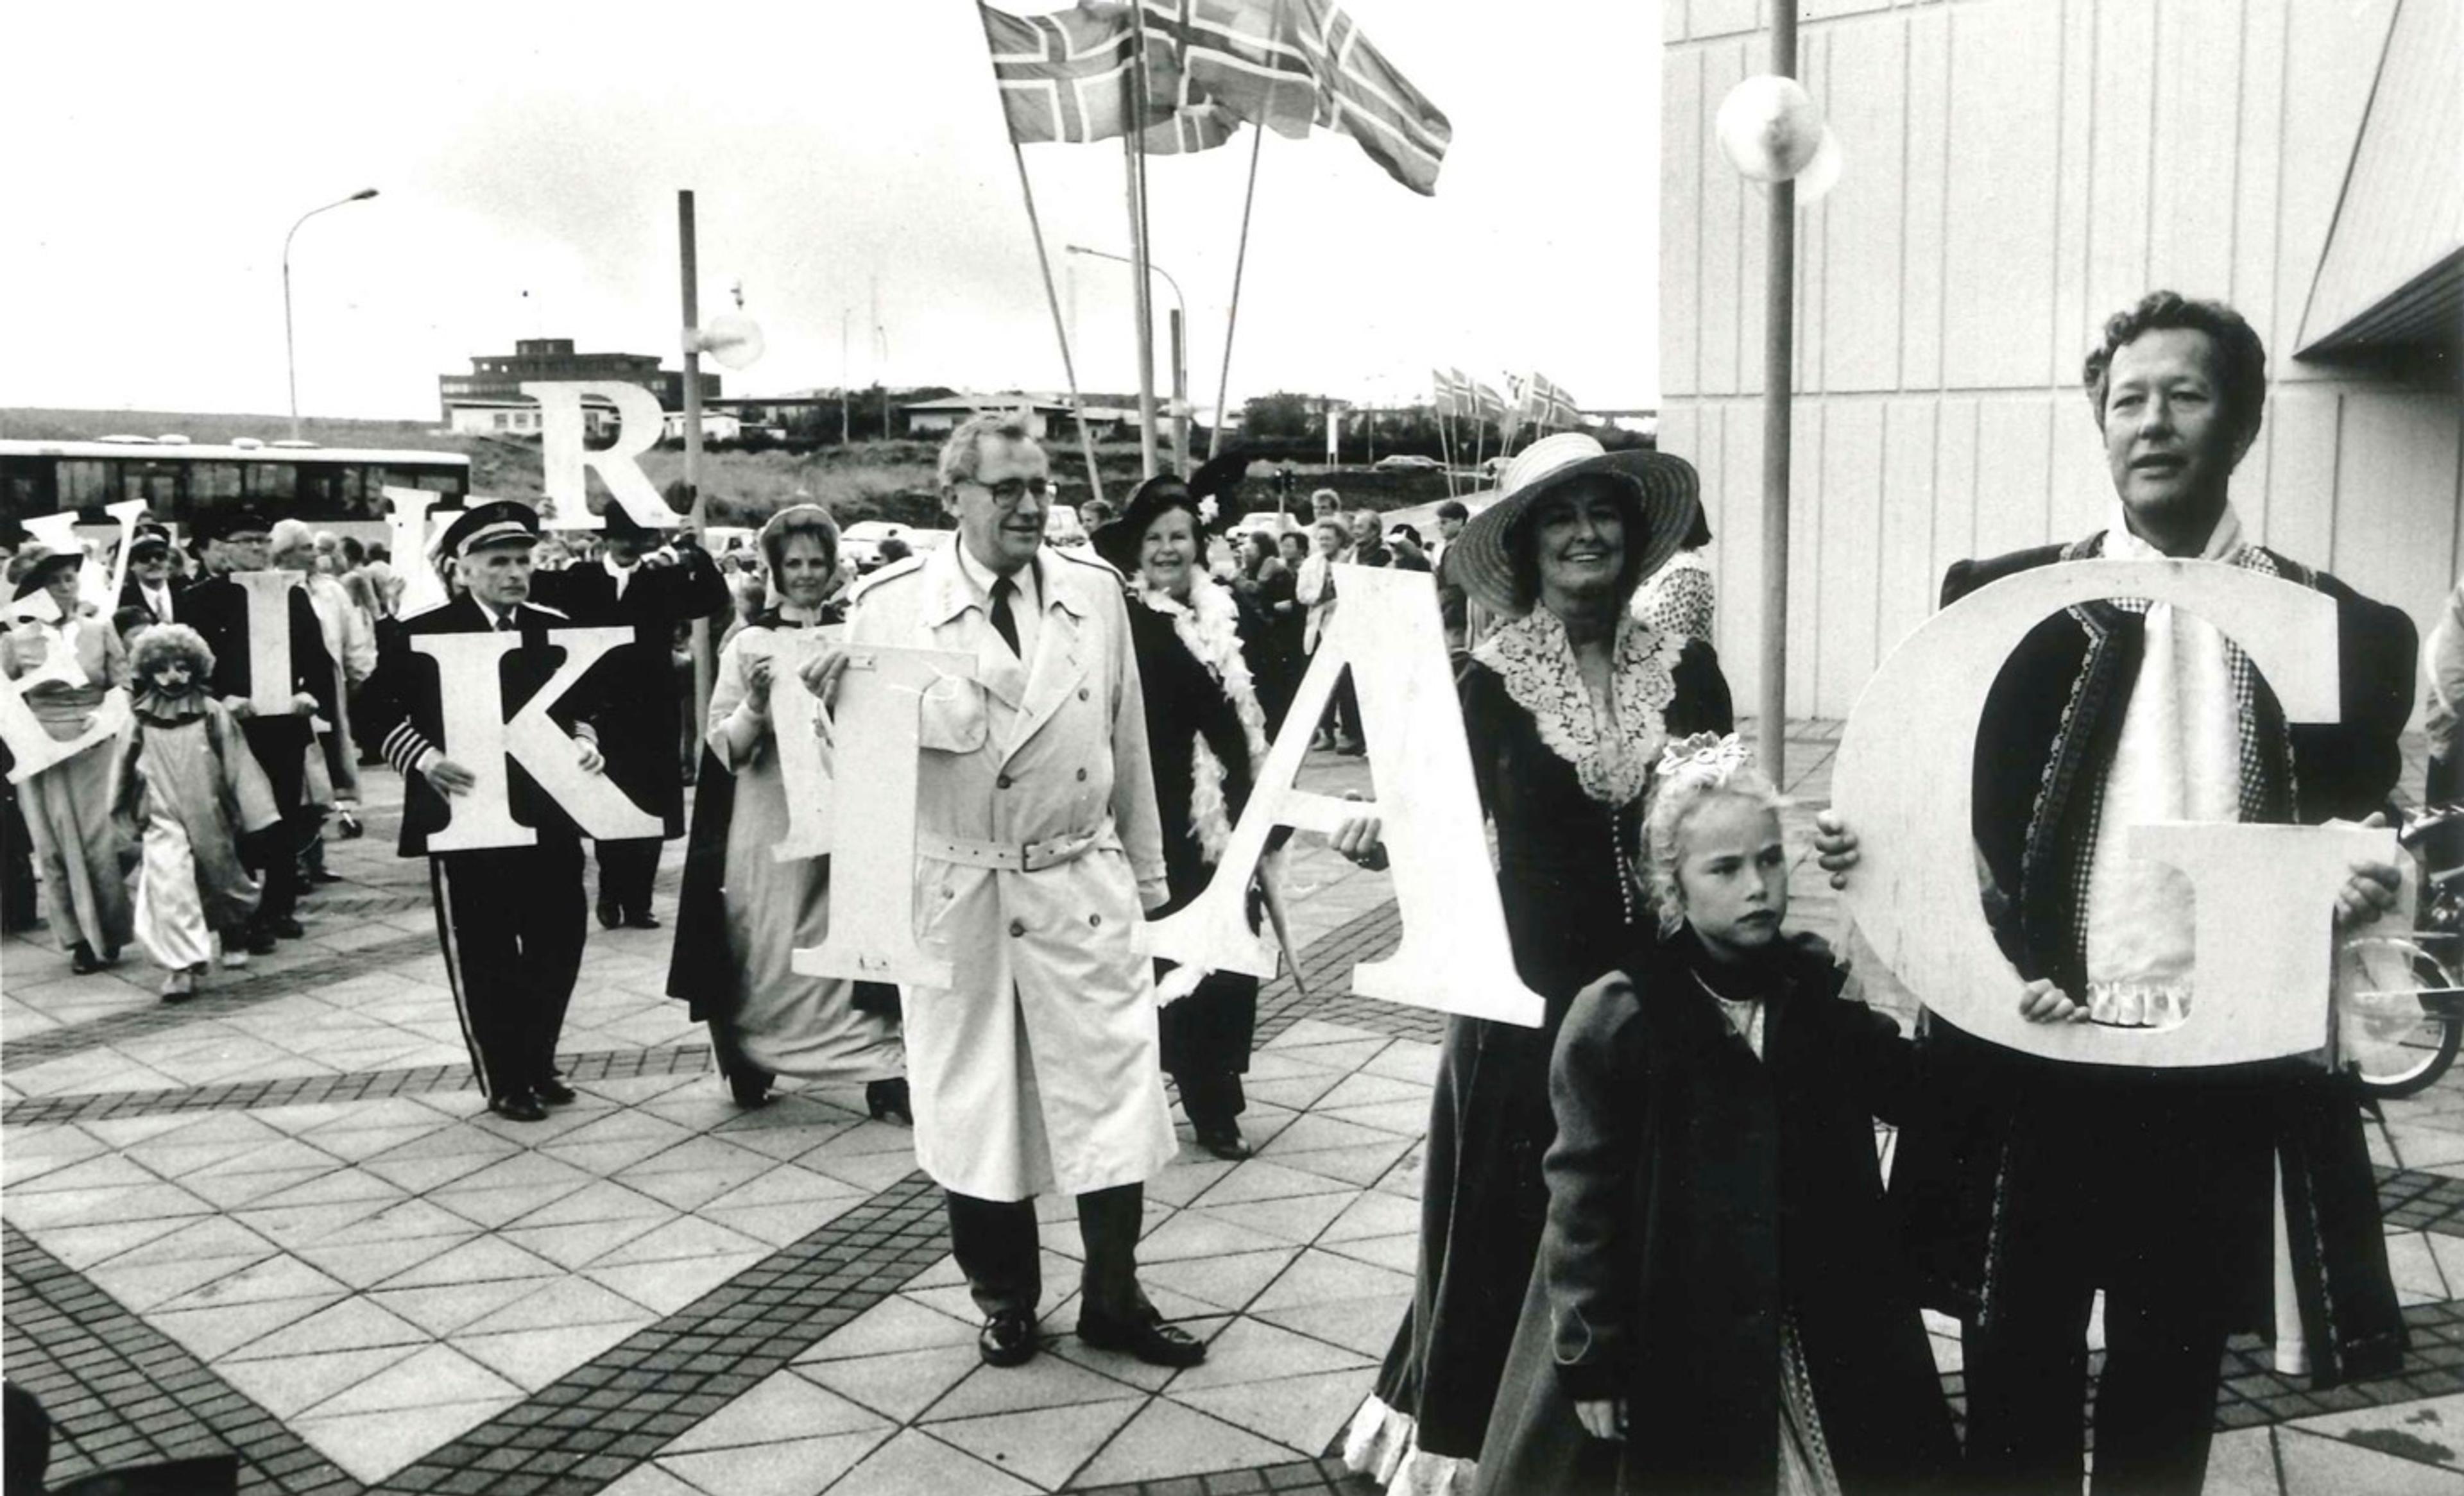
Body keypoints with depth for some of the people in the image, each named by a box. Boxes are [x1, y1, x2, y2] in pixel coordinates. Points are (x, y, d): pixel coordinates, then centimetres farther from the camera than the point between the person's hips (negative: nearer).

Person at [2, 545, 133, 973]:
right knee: (54, 848, 3)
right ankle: (78, 939, 12)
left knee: (99, 842, -3)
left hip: (94, 749, -1)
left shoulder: (100, 630, 4)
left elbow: (124, 685, 2)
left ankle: (109, 934, 11)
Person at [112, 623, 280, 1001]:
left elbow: (239, 767, -1)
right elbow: (126, 773, 10)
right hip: (163, 819, 0)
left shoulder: (213, 714, -3)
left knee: (221, 879, 16)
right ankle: (182, 965, -17)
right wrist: (125, 816, 15)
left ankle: (232, 934, 44)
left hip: (210, 817, 1)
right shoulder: (140, 722, -1)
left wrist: (255, 816, -3)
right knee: (168, 883, -17)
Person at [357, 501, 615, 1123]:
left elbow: (583, 705, 16)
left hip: (550, 811, 4)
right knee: (483, 953, 5)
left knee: (559, 940, 9)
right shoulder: (421, 635, -3)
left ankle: (538, 1063, 29)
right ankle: (503, 1081, 18)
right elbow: (381, 712, -3)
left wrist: (586, 741, -3)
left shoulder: (557, 629, 8)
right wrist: (425, 758, -18)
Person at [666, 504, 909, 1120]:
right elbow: (723, 748, -1)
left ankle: (884, 1072, 2)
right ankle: (750, 1060, 25)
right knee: (768, 950, 6)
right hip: (768, 820, -1)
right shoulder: (750, 642, 2)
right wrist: (755, 705, -19)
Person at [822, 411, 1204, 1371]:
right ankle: (1004, 1299, 30)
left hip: (1084, 884, 2)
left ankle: (1114, 1299, 24)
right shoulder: (891, 605, -5)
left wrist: (1147, 872, 13)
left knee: (1110, 1087, 6)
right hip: (957, 888, -2)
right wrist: (837, 702, -24)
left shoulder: (1096, 591, 3)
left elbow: (1127, 741, 9)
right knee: (973, 1097, 10)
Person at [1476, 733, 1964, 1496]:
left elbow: (1916, 1086, 12)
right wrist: (1592, 1360, -12)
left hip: (1824, 1331, 5)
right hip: (1674, 1345, -4)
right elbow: (1584, 1204, -13)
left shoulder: (1819, 988, -1)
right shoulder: (1613, 1019, -16)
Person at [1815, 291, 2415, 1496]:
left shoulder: (2346, 629, 4)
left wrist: (2370, 887, -14)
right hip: (2026, 1059, 0)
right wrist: (1864, 843, -16)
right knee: (2015, 1397, 14)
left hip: (2224, 1081, 1)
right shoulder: (2000, 598, 3)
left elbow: (2365, 834, 8)